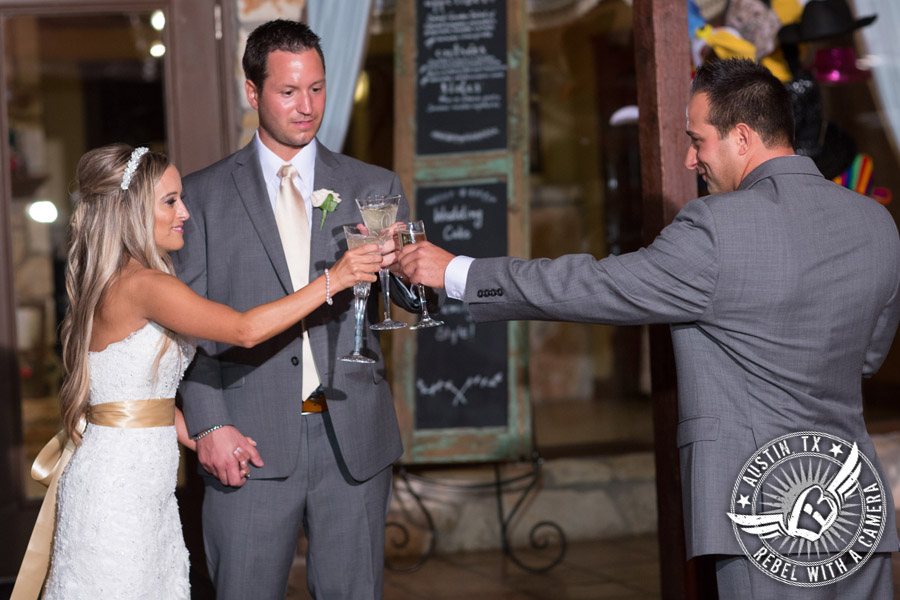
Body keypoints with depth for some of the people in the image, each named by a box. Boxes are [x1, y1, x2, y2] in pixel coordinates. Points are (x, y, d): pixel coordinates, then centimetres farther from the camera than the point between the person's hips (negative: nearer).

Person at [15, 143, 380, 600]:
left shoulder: (111, 284, 13)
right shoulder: (142, 285, -17)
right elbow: (246, 330, -25)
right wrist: (331, 280, -22)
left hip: (147, 488, 9)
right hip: (116, 489, -9)